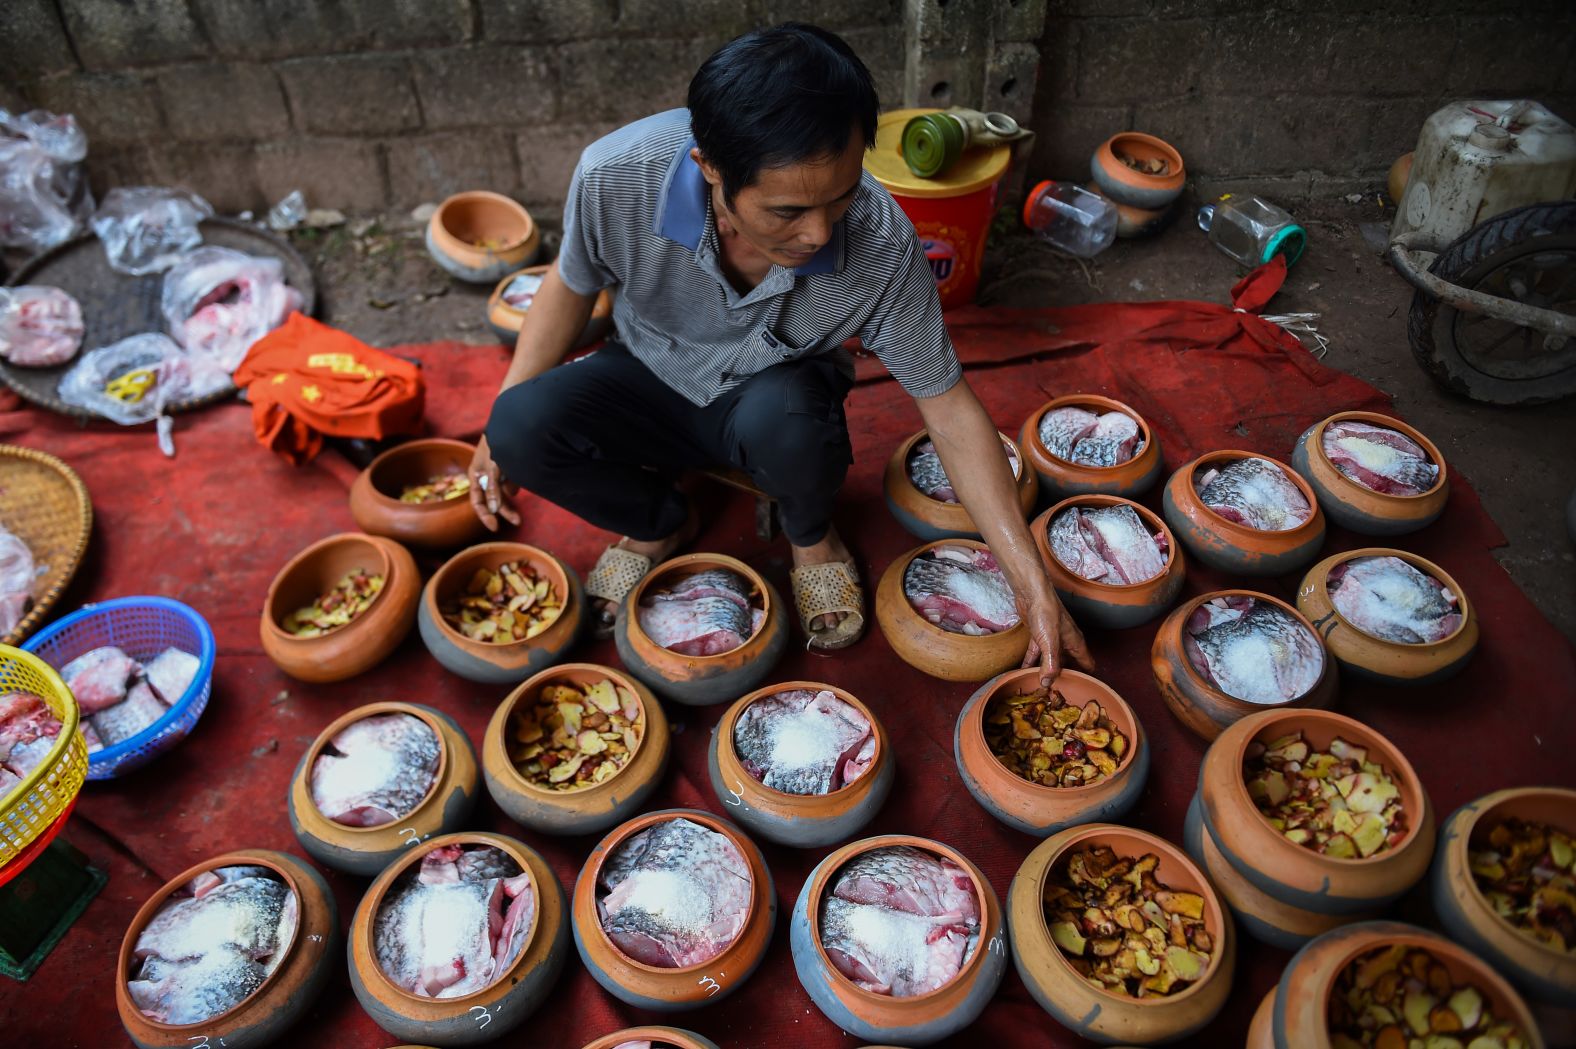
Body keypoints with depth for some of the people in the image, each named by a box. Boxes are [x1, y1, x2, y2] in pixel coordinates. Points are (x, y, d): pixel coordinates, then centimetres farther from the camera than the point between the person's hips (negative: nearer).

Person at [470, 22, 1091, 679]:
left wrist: (1032, 585, -20)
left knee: (784, 420, -37)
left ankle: (810, 536, 0)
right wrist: (501, 432, -8)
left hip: (778, 399, -1)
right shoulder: (614, 177, -30)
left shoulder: (882, 246, -30)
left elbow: (950, 412, -19)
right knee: (523, 425, -28)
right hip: (653, 381, 2)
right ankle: (659, 523, 5)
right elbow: (572, 284, -6)